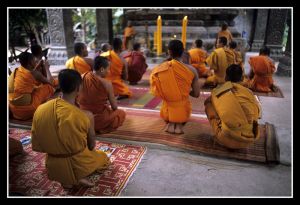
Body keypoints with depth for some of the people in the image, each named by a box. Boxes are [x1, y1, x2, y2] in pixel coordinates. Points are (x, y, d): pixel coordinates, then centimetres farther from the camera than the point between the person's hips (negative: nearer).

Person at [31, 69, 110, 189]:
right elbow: (91, 144, -7)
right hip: (78, 165, -3)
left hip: (53, 169, 3)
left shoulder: (40, 110, -12)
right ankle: (79, 177, 9)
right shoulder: (86, 116, -25)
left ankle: (66, 179, 14)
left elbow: (37, 146, -1)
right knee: (103, 157, 29)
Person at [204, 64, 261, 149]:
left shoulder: (218, 91, 1)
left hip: (227, 139, -3)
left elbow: (206, 102, 19)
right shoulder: (248, 92, 5)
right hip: (249, 140, 3)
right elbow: (257, 112, 16)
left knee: (208, 104, 11)